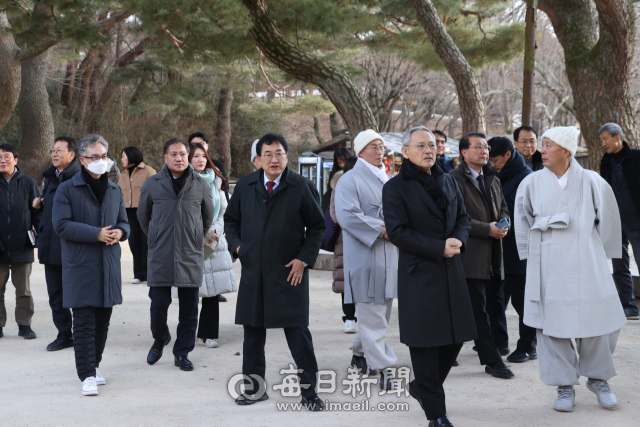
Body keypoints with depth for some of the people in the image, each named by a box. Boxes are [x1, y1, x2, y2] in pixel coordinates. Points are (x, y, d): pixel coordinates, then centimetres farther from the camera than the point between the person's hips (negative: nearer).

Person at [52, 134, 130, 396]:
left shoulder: (114, 190, 13)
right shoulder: (67, 189, -4)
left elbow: (124, 222, 19)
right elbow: (61, 224, -12)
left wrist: (120, 232, -6)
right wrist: (96, 234, -19)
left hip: (109, 266, 5)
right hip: (80, 266, -5)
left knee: (103, 320, 12)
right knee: (84, 322, -6)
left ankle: (93, 365, 26)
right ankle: (87, 375, -4)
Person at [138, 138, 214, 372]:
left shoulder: (201, 185, 4)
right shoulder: (151, 184, 3)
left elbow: (208, 217, 17)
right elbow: (143, 216, 16)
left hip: (190, 257, 1)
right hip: (160, 257, -1)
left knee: (189, 309, 4)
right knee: (158, 304, -1)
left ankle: (182, 353, 18)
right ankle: (160, 340, 28)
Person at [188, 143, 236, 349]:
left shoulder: (215, 181, 13)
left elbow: (224, 210, 14)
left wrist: (216, 231, -1)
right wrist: (204, 233, -8)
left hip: (214, 243, 4)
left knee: (212, 292, 3)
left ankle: (207, 334, 11)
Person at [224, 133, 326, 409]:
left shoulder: (301, 187, -2)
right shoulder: (245, 186, 7)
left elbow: (317, 226, 2)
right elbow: (231, 220, 18)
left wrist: (304, 258, -7)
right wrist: (236, 245, 2)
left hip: (290, 272, -3)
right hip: (253, 272, 4)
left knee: (297, 330, -1)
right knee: (252, 330, 10)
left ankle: (308, 389, 10)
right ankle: (255, 387, 23)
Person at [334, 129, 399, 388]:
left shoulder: (387, 180, 19)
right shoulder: (350, 180, -7)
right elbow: (347, 214, -19)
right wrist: (381, 230, -18)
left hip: (389, 256, 8)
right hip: (365, 257, -8)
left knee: (379, 312, 16)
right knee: (372, 315, -6)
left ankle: (360, 353, 33)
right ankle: (379, 369, -3)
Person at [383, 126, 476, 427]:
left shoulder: (447, 181, 13)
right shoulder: (395, 188, -7)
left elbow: (463, 218, 15)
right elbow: (397, 232, -14)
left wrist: (458, 240, -7)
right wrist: (439, 248, -17)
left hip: (451, 272, 6)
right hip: (419, 275, -6)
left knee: (454, 337, 10)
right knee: (425, 344, 0)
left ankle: (421, 387, 33)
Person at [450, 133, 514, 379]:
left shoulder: (492, 179, 19)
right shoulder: (455, 179, -7)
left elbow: (503, 207, 22)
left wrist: (503, 223, -1)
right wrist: (488, 229, -16)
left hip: (490, 255, 8)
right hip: (470, 254, -7)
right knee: (478, 310, -5)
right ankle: (492, 361, -2)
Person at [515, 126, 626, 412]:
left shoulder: (592, 182, -3)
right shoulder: (531, 184, -1)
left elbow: (607, 220, 10)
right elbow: (523, 222, 13)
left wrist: (601, 254, 14)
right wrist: (532, 254, 14)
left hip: (586, 265, 0)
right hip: (548, 268, 1)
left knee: (596, 323, 4)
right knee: (552, 324, 1)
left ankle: (598, 378, 27)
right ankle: (565, 386, 15)